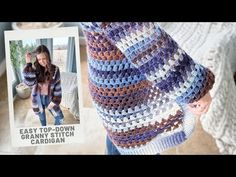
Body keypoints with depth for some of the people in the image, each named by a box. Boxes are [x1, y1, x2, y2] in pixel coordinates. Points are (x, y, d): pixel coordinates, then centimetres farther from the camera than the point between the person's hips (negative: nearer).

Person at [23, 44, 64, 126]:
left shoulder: (55, 69, -14)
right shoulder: (35, 68, -14)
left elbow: (57, 87, -7)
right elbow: (29, 82, -31)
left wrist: (55, 101, -10)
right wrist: (28, 63, -32)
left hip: (49, 98, 0)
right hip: (38, 99, 0)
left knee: (60, 118, 6)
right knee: (42, 118, 20)